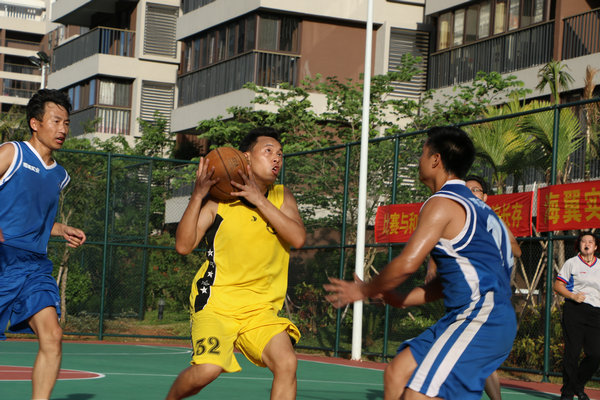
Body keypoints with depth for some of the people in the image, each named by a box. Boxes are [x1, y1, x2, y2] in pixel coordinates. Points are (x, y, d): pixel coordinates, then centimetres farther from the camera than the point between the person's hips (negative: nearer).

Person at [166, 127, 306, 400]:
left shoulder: (282, 197, 5)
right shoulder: (220, 198, -5)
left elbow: (298, 238, -13)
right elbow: (183, 245, -11)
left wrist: (259, 199, -18)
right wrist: (197, 196, -20)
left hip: (261, 308, 4)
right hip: (216, 302, -4)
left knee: (286, 363, -18)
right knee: (208, 369, -23)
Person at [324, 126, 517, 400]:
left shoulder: (442, 203, -9)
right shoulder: (473, 206, 22)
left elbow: (407, 264, -16)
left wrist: (364, 291, 0)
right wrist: (399, 300, 22)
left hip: (481, 321, -10)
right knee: (397, 374, 11)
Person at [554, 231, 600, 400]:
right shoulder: (571, 263, 6)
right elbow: (557, 285, 4)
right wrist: (573, 296, -11)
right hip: (574, 310, -3)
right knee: (572, 353, -5)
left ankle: (578, 386, 17)